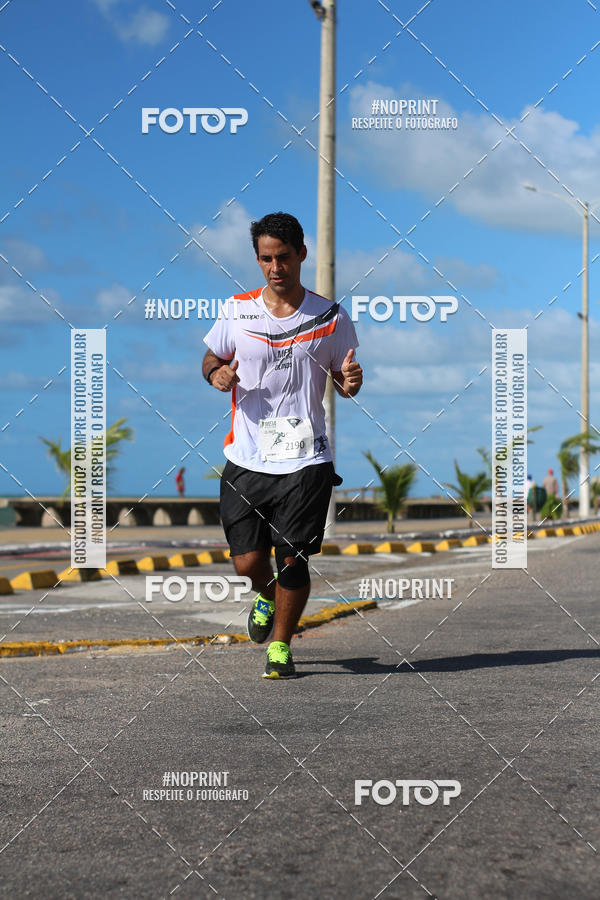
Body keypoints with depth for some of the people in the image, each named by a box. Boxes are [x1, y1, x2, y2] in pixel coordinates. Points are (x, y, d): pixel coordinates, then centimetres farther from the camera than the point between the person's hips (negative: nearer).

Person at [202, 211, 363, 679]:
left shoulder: (331, 318, 2)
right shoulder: (236, 311, 3)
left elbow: (342, 379, 11)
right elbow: (211, 359, 16)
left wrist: (351, 382, -13)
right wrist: (217, 375, -8)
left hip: (306, 460, -1)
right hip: (246, 460, 1)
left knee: (293, 560, -3)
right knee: (248, 561, 0)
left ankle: (281, 645, 19)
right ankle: (267, 597, 36)